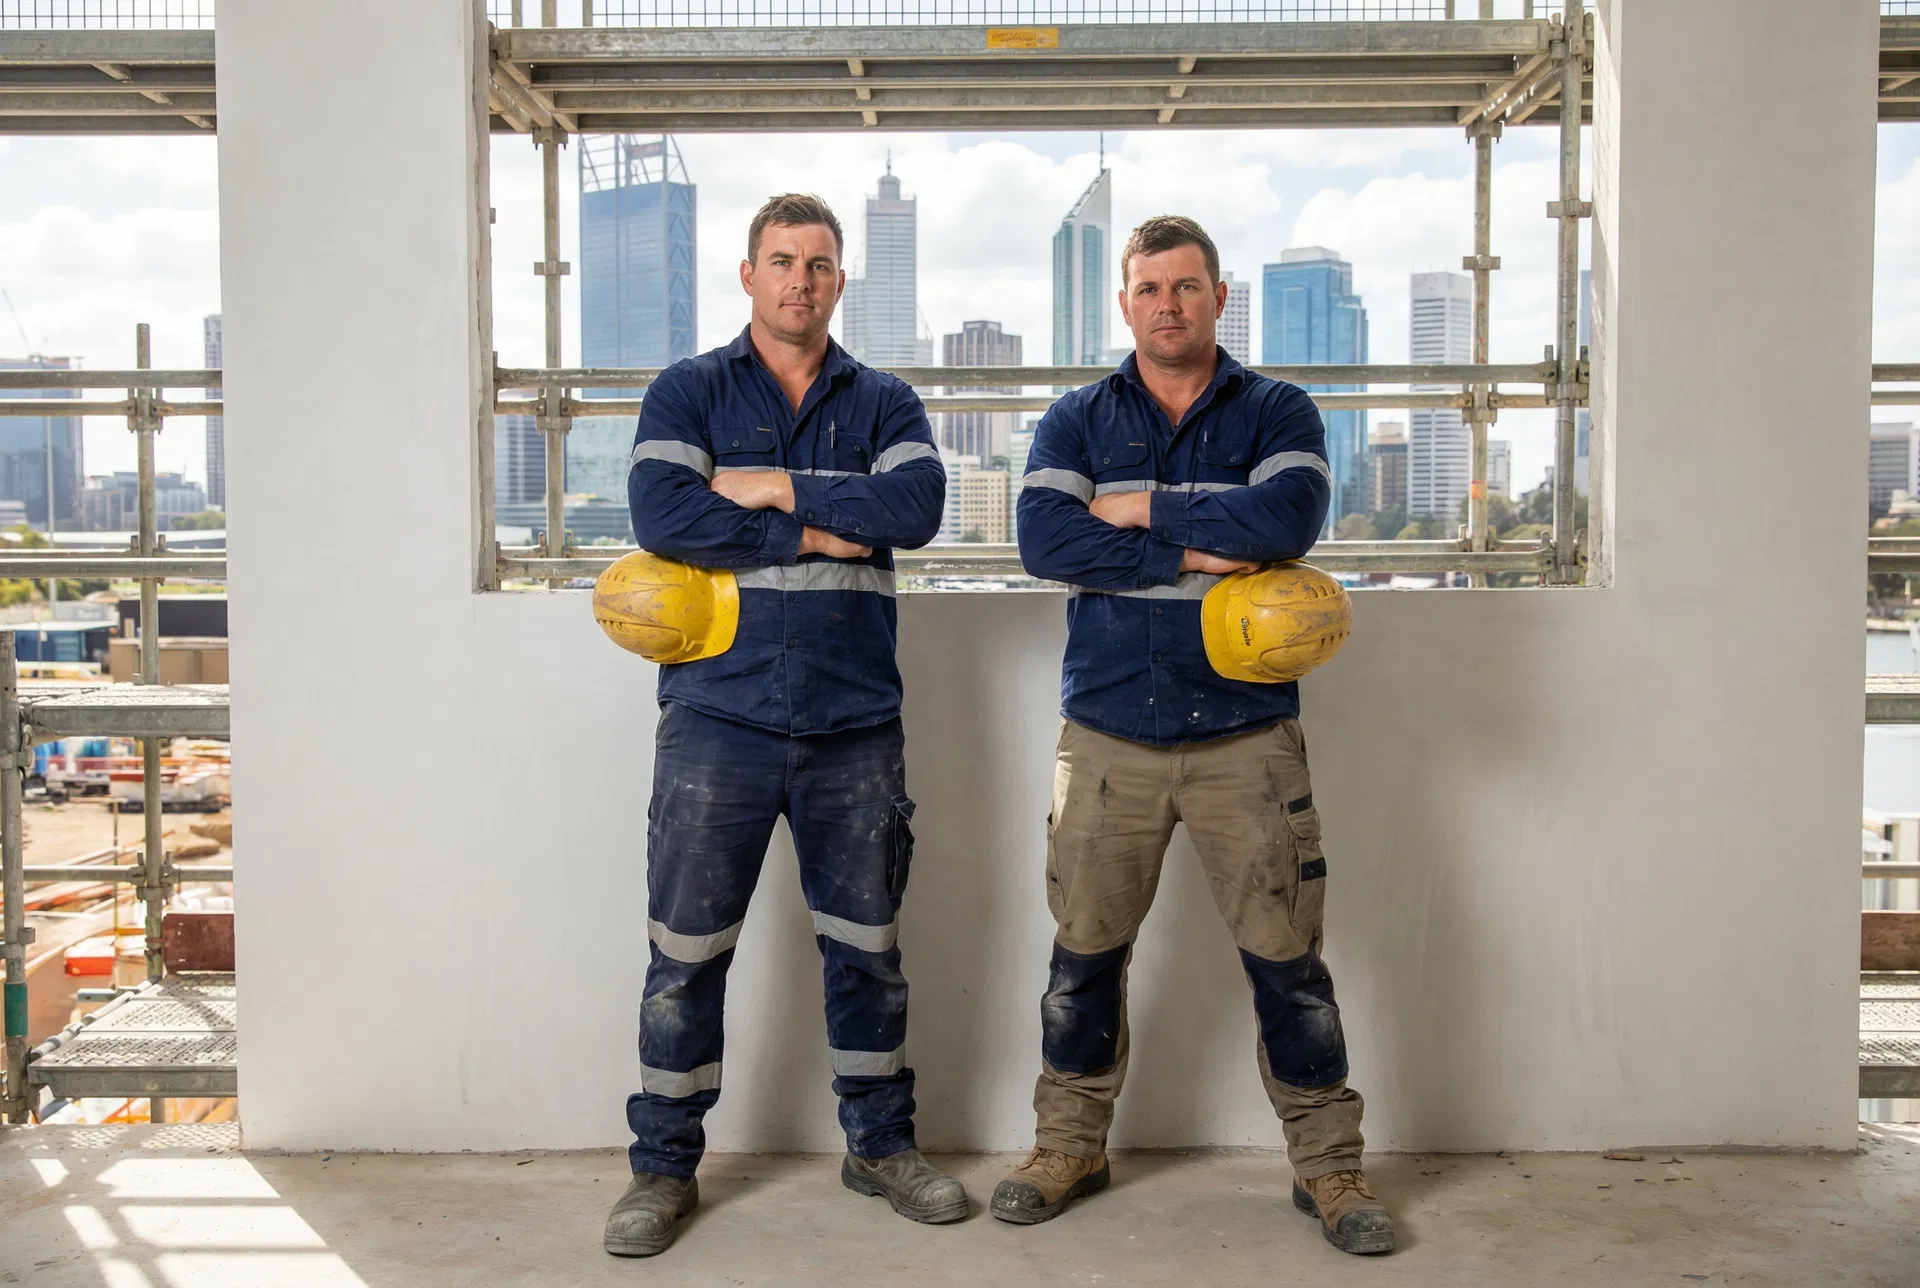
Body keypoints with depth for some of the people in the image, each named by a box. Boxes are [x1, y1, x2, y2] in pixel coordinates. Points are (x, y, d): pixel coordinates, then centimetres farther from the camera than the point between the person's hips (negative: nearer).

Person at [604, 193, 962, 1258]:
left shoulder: (883, 403, 12)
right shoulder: (688, 392, 6)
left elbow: (917, 505, -9)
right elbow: (660, 513, -13)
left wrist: (772, 489, -11)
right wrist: (818, 535, -11)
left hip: (856, 725, 2)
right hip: (719, 717, -2)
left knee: (867, 944, 11)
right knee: (685, 952, 3)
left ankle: (880, 1141, 28)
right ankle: (664, 1166, 19)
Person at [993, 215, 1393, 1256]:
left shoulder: (1277, 412, 5)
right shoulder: (1078, 421, 9)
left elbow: (1287, 520, -15)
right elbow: (1043, 539, -9)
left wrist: (1142, 511, -9)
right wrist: (1194, 553, -13)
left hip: (1245, 735, -1)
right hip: (1108, 732, 1)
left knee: (1286, 956, 2)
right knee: (1084, 949, 8)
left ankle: (1326, 1164, 19)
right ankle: (1068, 1147, 26)